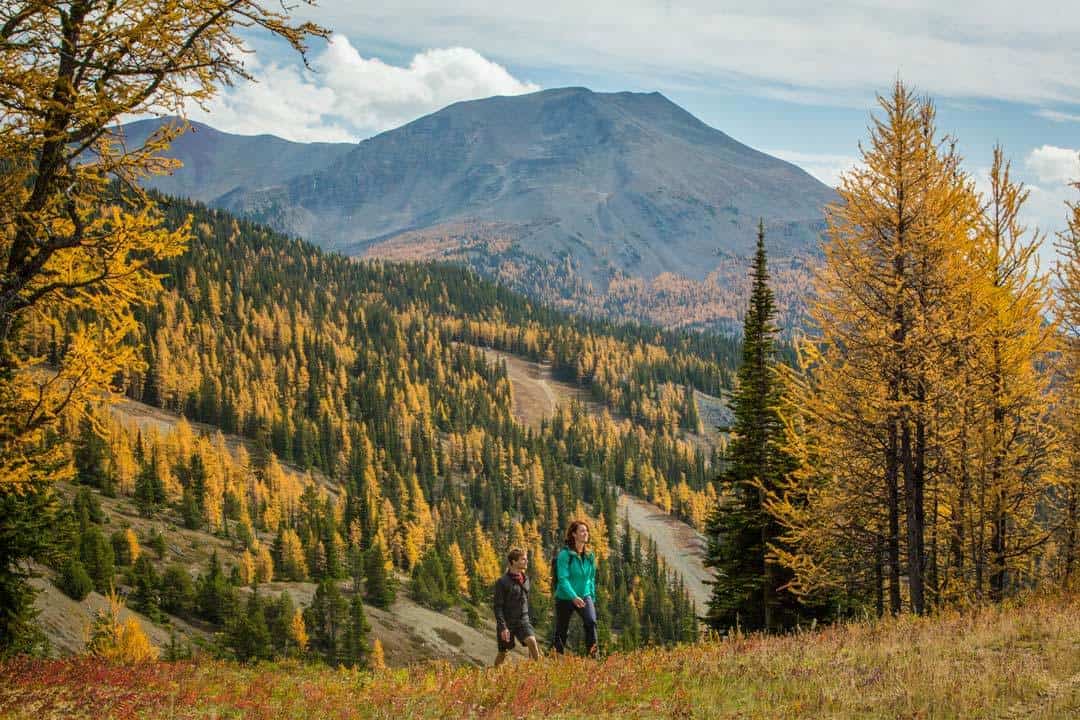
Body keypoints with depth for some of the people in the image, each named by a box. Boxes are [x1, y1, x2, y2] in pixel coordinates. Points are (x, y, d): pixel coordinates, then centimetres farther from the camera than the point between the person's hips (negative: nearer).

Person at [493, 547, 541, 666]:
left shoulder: (525, 579, 5)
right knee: (503, 652, 7)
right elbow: (498, 606, -14)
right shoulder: (502, 582, -14)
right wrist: (503, 627, -20)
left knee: (532, 642, -19)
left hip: (522, 620, 4)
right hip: (507, 622, -4)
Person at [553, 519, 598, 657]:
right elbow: (562, 578, -21)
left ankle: (593, 654, -25)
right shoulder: (565, 554, -14)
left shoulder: (589, 556, 3)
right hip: (565, 598, -3)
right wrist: (574, 597, -32)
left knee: (591, 621, -24)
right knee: (561, 631, 8)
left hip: (584, 596, 3)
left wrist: (592, 598, 13)